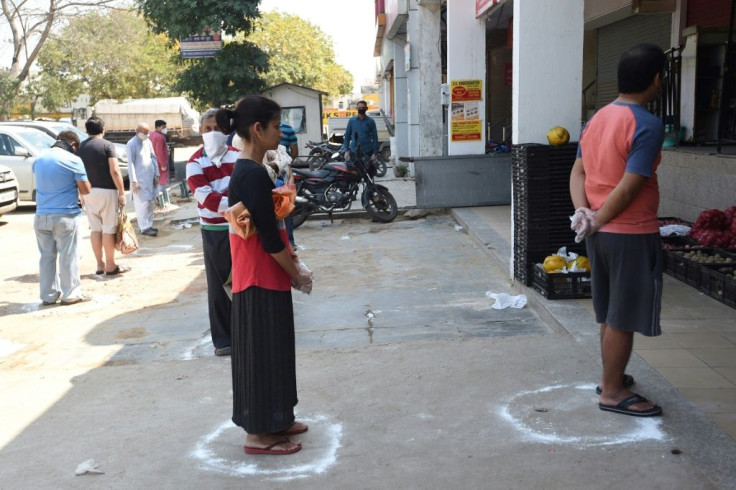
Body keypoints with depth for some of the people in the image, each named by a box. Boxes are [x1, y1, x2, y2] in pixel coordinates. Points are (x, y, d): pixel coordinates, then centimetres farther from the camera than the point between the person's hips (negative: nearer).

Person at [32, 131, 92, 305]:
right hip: (65, 216, -5)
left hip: (41, 216, 5)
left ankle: (48, 295, 18)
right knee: (68, 256, 4)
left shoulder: (39, 160, 9)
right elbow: (85, 190, -8)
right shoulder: (73, 160, -10)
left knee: (46, 256, 12)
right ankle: (71, 294, 10)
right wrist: (76, 185, 12)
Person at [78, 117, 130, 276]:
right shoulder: (107, 145, -8)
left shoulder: (80, 147, 6)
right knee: (109, 229, 1)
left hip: (89, 192, 5)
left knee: (95, 229, 11)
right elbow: (115, 171, -15)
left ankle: (100, 265, 15)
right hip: (106, 191, -5)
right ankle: (110, 266, 5)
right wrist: (122, 192, -11)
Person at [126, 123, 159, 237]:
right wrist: (133, 181, -16)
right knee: (142, 203, -6)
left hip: (150, 178, 7)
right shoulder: (131, 144, -11)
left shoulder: (148, 142, 10)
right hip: (139, 179, -7)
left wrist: (156, 175, 11)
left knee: (150, 202, 10)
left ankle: (149, 225, 18)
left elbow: (153, 158, 15)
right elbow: (131, 163, -13)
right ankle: (144, 228, -3)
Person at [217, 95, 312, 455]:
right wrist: (297, 275, -9)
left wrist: (289, 264, 14)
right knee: (262, 351, 1)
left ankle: (272, 421, 31)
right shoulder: (254, 174, -21)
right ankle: (259, 434, 14)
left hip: (258, 276, 10)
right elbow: (269, 238, -21)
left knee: (269, 350, 18)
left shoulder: (244, 170, 10)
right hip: (262, 279, -10)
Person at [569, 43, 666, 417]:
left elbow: (578, 172, 6)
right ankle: (613, 393, 14)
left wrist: (582, 211, -6)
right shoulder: (647, 126, -18)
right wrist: (596, 220, -10)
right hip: (631, 235, -8)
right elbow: (628, 189, -22)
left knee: (611, 313, 20)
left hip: (602, 233, 8)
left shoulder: (599, 118, 8)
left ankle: (611, 377, 33)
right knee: (623, 319, 3)